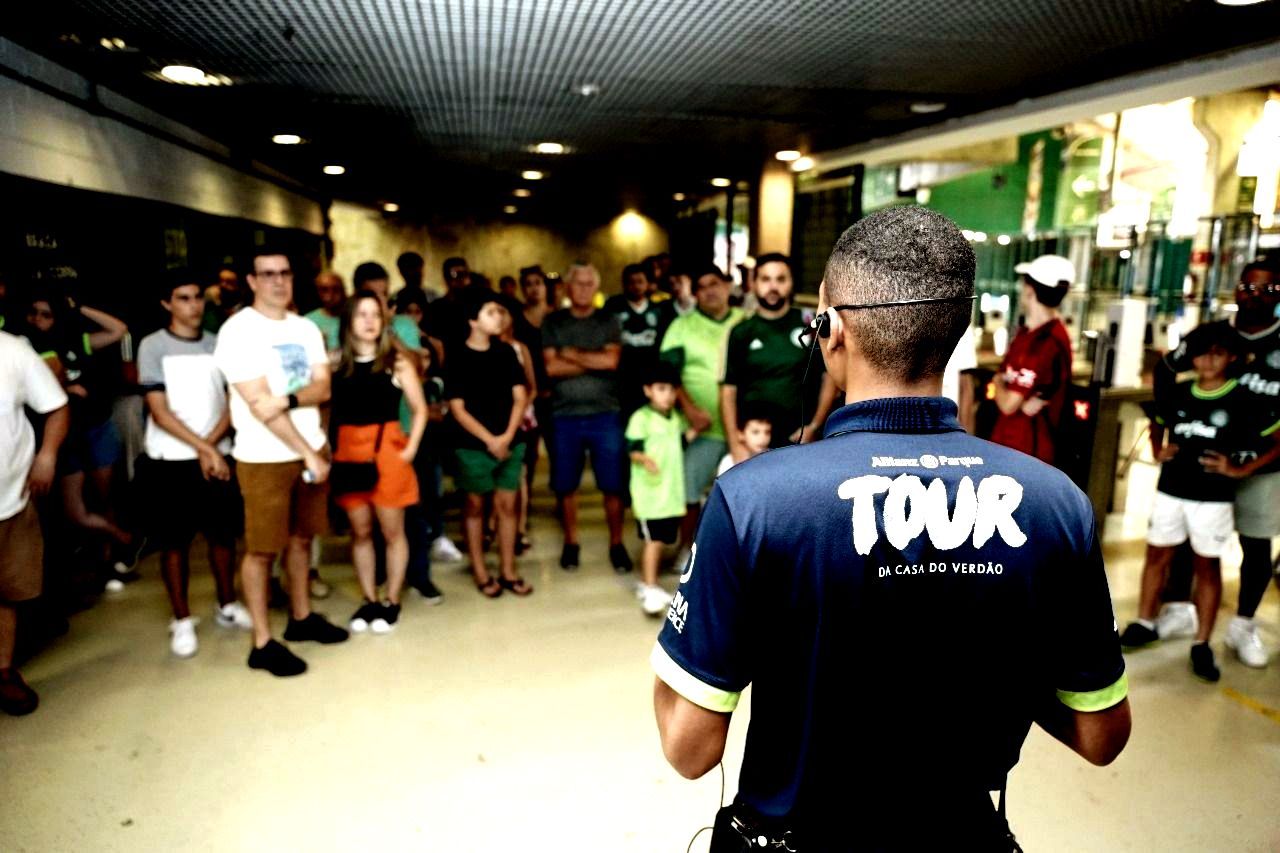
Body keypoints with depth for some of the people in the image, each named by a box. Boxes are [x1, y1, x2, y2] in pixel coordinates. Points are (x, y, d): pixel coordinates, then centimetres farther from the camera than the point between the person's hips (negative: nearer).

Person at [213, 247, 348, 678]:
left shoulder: (306, 328, 8)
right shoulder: (238, 331, -12)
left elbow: (323, 387, 1)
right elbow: (259, 405, -17)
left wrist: (287, 400, -21)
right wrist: (306, 454, -15)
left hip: (313, 449, 6)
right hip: (264, 459, -6)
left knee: (302, 537, 16)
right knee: (261, 548, 2)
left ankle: (301, 617, 31)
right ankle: (262, 643, 11)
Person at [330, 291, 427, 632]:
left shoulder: (397, 362, 0)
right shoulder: (337, 364, 5)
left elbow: (419, 409, 3)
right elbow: (327, 410, 6)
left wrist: (410, 449, -5)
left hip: (387, 451, -2)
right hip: (348, 453, 2)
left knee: (391, 531, 5)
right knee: (360, 531, 10)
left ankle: (391, 602, 17)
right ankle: (369, 600, 23)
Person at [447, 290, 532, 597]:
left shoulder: (506, 352, 6)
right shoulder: (458, 358, -6)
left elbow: (520, 398, 4)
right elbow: (457, 409, -8)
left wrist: (507, 436, -9)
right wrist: (489, 440, -13)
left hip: (510, 443, 4)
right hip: (474, 447, -3)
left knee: (507, 505, 8)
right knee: (475, 506, 7)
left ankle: (508, 571, 17)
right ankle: (480, 573, 16)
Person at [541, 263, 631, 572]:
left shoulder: (609, 321, 5)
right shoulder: (552, 322, 5)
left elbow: (611, 361, -12)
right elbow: (552, 367, -9)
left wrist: (571, 353, -7)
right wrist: (594, 361, -9)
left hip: (605, 414, 0)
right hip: (564, 416, 1)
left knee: (613, 485, 3)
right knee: (565, 485, 8)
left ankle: (616, 543, 18)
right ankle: (571, 542, 25)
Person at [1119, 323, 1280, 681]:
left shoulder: (1242, 401, -7)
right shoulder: (1178, 394, 4)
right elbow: (1158, 427, 21)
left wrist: (1240, 469, -10)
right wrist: (1158, 451, 3)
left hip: (1213, 498, -3)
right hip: (1170, 491, 3)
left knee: (1207, 566, 6)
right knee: (1157, 556, 11)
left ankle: (1202, 644, 15)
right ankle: (1145, 623, 25)